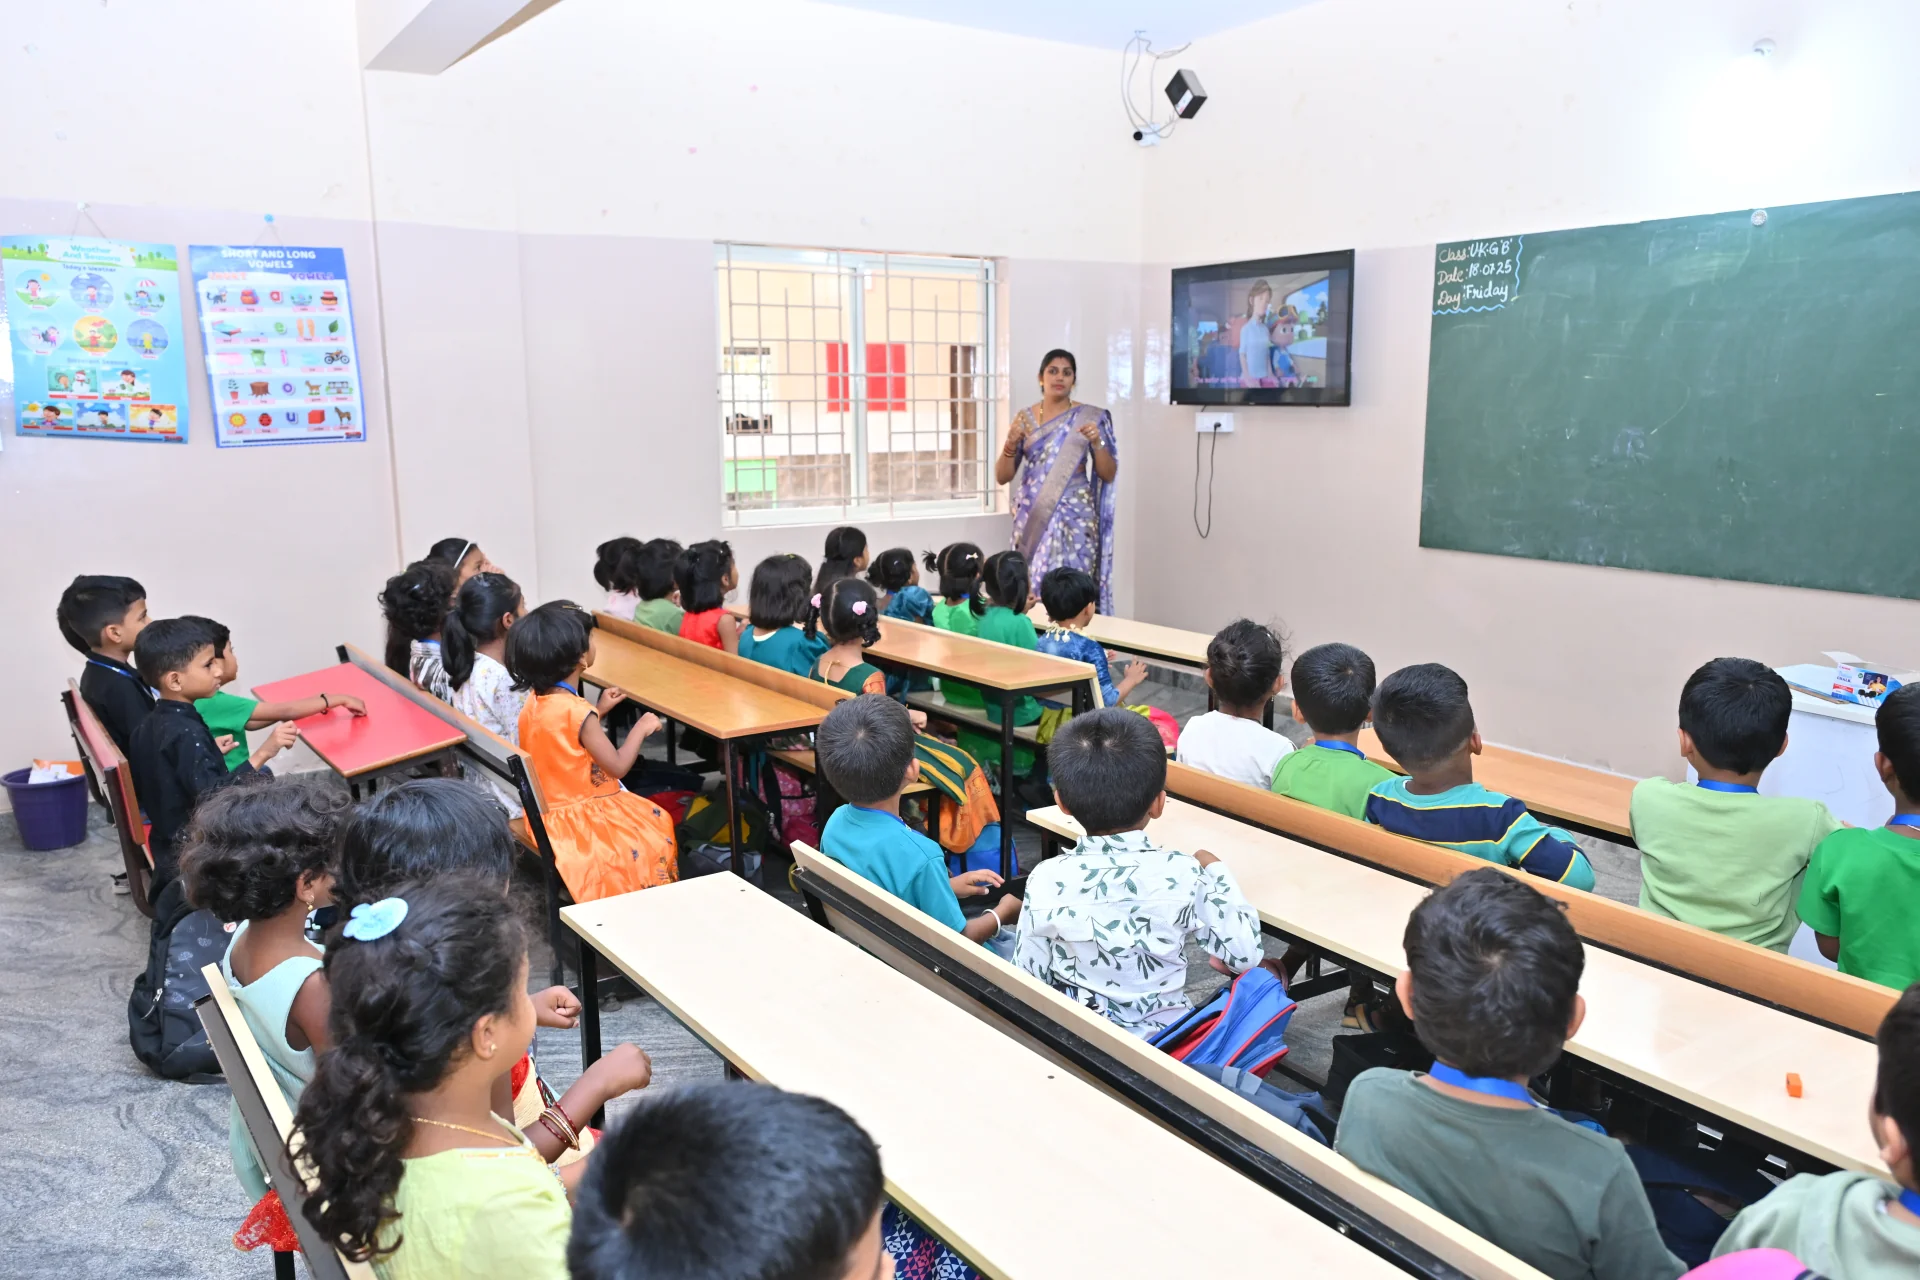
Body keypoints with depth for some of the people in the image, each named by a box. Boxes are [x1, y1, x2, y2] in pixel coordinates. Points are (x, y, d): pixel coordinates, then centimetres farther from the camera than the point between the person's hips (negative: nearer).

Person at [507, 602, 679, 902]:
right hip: (580, 817, -9)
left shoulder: (536, 700, -4)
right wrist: (640, 729, -6)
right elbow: (618, 766, -19)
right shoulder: (578, 712, -29)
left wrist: (598, 710, 16)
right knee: (658, 827, 11)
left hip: (549, 811, 9)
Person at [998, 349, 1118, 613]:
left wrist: (1096, 442, -16)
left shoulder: (1091, 417, 1)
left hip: (1074, 519, -2)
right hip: (1032, 519, 2)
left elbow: (1109, 475, 0)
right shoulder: (1024, 418, 7)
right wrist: (1010, 444, -11)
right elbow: (1002, 477, 6)